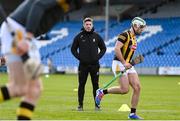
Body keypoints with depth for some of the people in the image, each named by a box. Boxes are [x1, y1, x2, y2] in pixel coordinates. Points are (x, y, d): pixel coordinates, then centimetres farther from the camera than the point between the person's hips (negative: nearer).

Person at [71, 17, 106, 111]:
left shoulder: (96, 36, 5)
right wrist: (79, 57, -4)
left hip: (94, 65, 1)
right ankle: (80, 104, 6)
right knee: (81, 85, 0)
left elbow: (103, 48, 13)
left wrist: (98, 56, -1)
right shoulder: (79, 37, 2)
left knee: (95, 85, 2)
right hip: (83, 65, -1)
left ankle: (97, 104, 9)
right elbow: (73, 49, 10)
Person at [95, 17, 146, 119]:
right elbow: (117, 49, -20)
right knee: (125, 90, -15)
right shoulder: (125, 35, -11)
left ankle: (133, 113, 3)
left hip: (128, 65, 9)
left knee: (137, 88, -2)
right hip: (119, 64, -9)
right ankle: (102, 92, 6)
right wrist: (124, 63, -22)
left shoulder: (134, 38, 18)